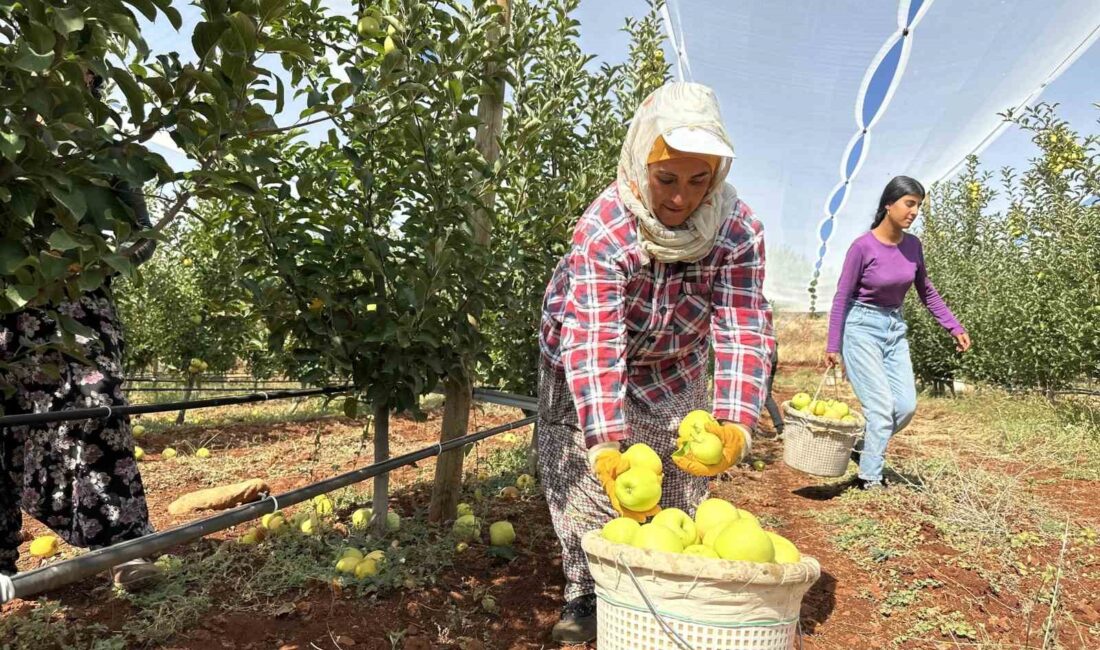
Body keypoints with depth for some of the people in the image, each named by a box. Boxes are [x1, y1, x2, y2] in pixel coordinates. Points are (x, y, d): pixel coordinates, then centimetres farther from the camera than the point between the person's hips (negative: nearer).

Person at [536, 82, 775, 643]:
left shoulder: (739, 229, -25)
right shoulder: (602, 229, -35)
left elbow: (743, 328, -30)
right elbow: (594, 343, -42)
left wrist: (735, 423, -46)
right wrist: (606, 446, -52)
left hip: (675, 366, 3)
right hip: (587, 364, -2)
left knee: (682, 479, 7)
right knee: (582, 478, -5)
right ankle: (585, 594, 16)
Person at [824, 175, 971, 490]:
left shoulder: (913, 245, 1)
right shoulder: (863, 246, -15)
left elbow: (927, 293, 13)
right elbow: (841, 298, -11)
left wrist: (955, 327, 7)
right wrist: (832, 346, -12)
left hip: (895, 328, 6)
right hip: (861, 326, -6)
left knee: (906, 406, 0)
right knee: (882, 406, -9)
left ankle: (866, 447, 24)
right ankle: (869, 478, 5)